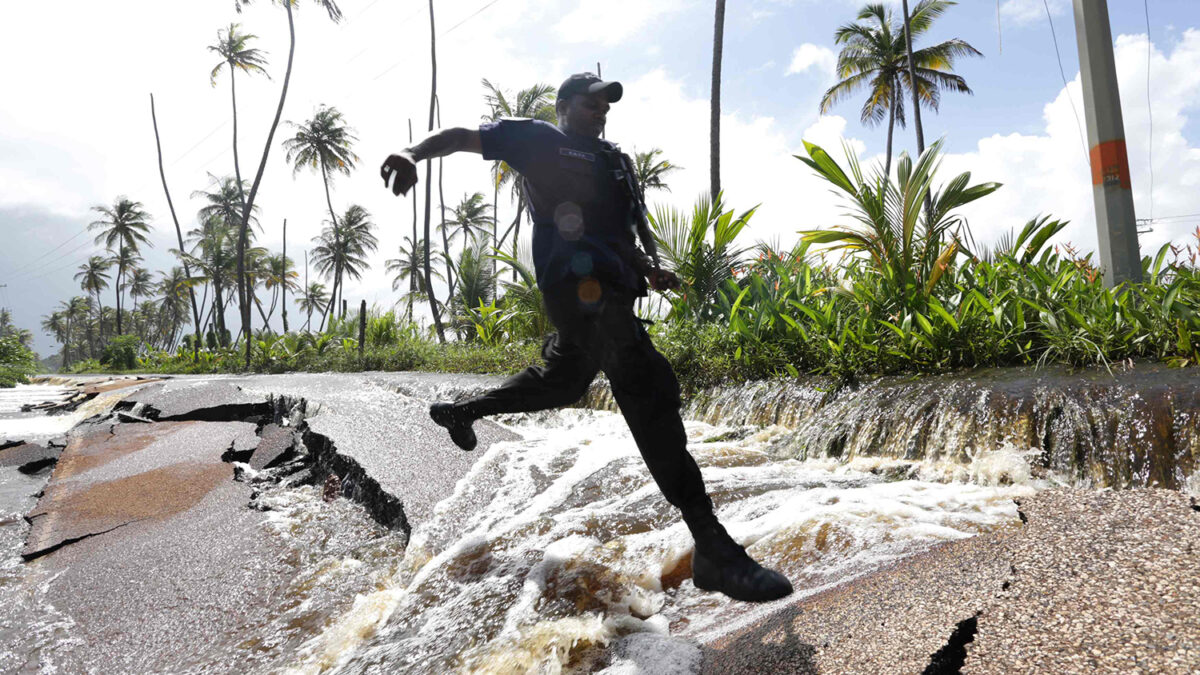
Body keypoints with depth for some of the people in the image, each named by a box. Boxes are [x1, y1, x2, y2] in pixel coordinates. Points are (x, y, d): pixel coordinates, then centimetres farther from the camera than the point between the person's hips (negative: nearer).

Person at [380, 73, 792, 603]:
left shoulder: (615, 162, 28)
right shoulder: (539, 139, 8)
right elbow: (465, 137, 3)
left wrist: (649, 268, 10)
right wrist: (414, 153, -17)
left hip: (613, 288, 10)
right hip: (578, 281, -9)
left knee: (563, 381, 22)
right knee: (647, 385, -24)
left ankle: (461, 410, 46)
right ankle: (711, 547, -28)